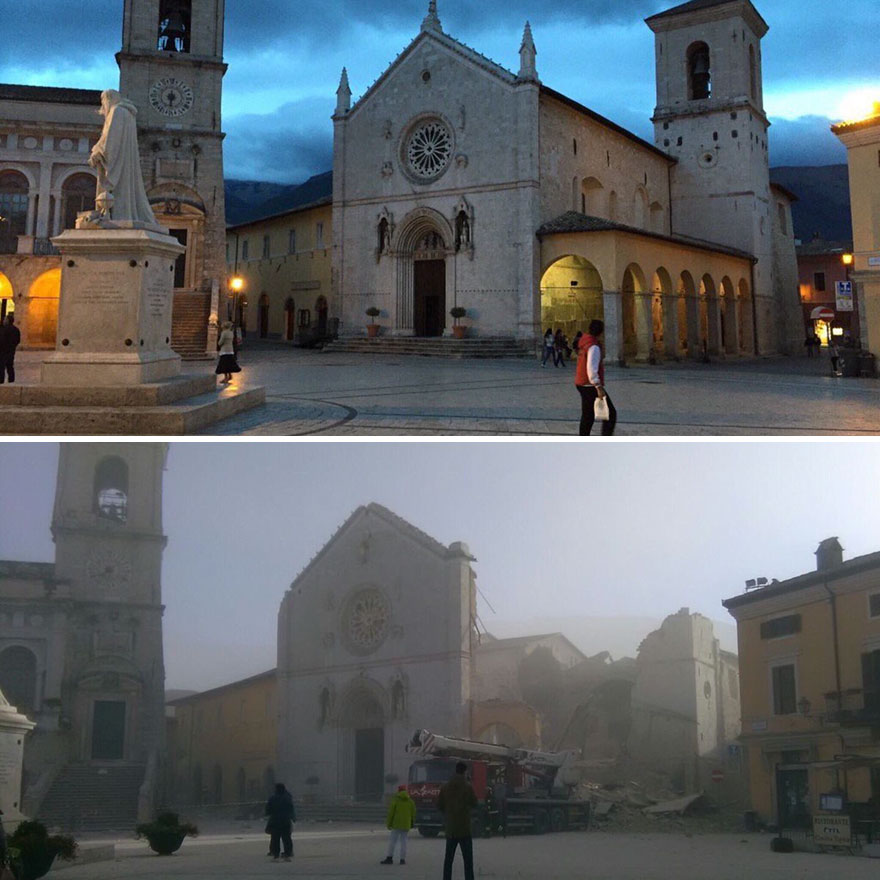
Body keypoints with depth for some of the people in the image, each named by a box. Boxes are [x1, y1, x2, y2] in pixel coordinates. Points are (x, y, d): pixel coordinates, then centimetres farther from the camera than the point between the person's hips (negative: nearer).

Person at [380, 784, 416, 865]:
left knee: (393, 841, 0)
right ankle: (403, 859, 5)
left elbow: (391, 812, -6)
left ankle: (390, 858, -3)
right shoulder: (410, 801, 7)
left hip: (396, 825, -3)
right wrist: (412, 824, 18)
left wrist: (388, 824, -1)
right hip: (406, 825, 3)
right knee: (403, 841, 8)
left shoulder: (395, 800, -4)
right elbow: (413, 813, 9)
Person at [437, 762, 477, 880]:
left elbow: (439, 805, 4)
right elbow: (474, 803, -1)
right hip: (464, 828, -4)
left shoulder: (446, 787, 1)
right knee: (468, 858, -1)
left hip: (450, 829, 4)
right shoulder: (467, 786, -9)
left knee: (449, 857, 11)